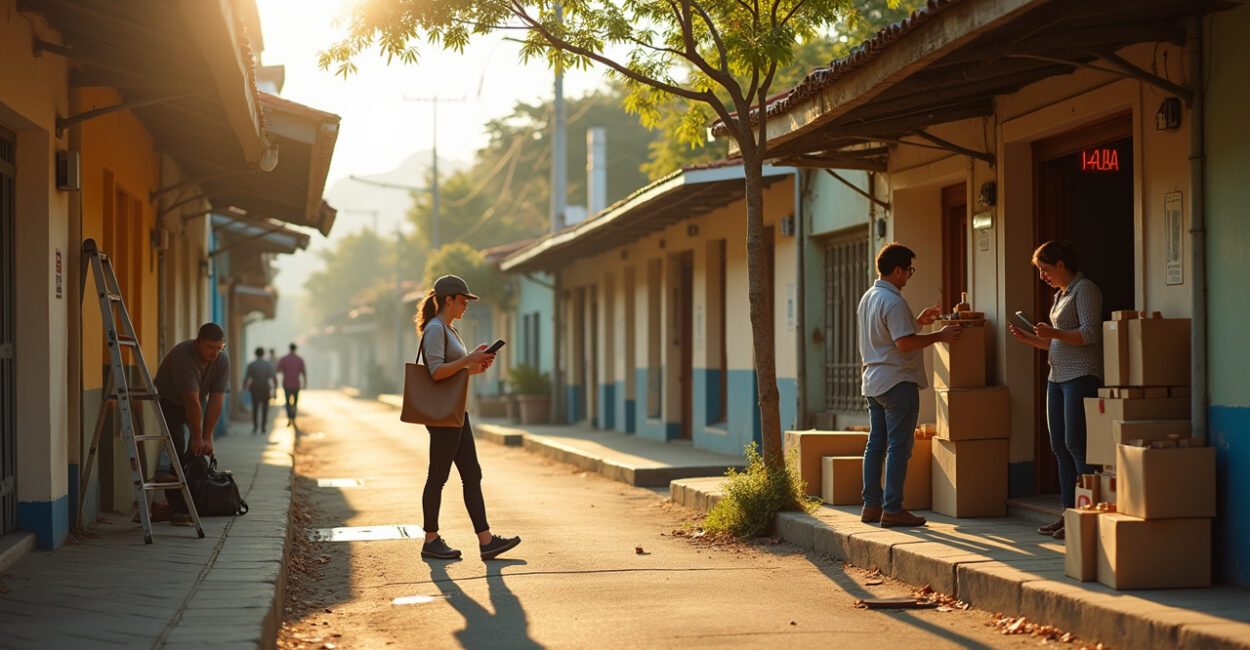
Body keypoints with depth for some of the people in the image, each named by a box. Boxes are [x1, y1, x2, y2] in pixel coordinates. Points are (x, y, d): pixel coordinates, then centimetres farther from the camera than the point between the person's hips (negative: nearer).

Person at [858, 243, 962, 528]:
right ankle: (892, 510, -5)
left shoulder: (868, 297, 13)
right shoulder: (893, 301, -17)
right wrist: (939, 336, -13)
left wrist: (918, 321, 21)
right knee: (899, 447, -5)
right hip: (897, 382, -10)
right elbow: (904, 344, -23)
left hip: (873, 382, 10)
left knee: (876, 444, 12)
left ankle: (871, 505, 14)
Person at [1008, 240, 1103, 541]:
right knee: (1060, 446, 8)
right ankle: (1069, 514, 12)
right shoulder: (1061, 294, 20)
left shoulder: (1085, 289, -7)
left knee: (1076, 444, -13)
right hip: (1058, 377, 10)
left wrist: (1054, 333, -23)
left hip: (1081, 376, -10)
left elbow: (1090, 334, -17)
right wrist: (1028, 338, 13)